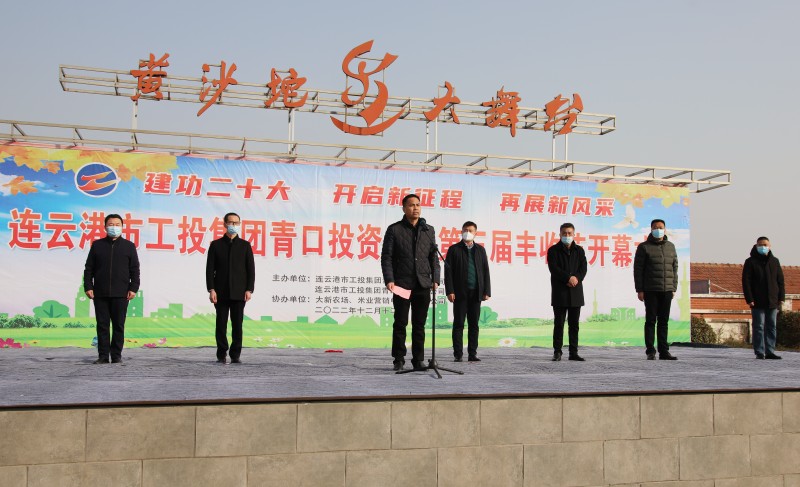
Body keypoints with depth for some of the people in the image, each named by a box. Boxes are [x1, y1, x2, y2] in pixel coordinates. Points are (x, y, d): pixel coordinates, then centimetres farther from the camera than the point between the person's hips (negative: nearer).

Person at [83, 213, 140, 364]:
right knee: (102, 325, 3)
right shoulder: (97, 245, 11)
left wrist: (133, 288, -3)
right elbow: (89, 268, 10)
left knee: (118, 326, 1)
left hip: (120, 294, -1)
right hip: (100, 294, 1)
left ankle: (116, 355, 9)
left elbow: (135, 270, 5)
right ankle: (103, 355, 9)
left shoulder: (128, 246, 8)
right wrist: (88, 286, 0)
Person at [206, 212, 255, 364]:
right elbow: (210, 269, 2)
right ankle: (221, 355, 9)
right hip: (221, 293, 0)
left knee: (237, 325, 1)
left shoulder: (245, 245, 7)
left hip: (239, 293, 0)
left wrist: (249, 289, -6)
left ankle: (235, 355, 8)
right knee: (221, 325, 2)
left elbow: (251, 269, 4)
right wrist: (211, 289, -7)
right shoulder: (216, 245, 6)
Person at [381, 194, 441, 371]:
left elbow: (433, 257, 13)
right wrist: (389, 280, -11)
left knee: (419, 325, 6)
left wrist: (435, 279, 3)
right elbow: (386, 256, -1)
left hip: (423, 284, 3)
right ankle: (399, 359, 11)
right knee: (400, 323, 2)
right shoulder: (394, 229, 3)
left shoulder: (429, 230, 13)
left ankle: (418, 359, 12)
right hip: (402, 284, -3)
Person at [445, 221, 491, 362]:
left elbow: (485, 271, 11)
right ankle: (458, 354, 2)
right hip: (460, 292, -2)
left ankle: (472, 354, 9)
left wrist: (487, 291, 3)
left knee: (474, 324, 4)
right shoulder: (454, 249, 5)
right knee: (458, 324, 0)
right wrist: (450, 291, -10)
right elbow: (448, 271, -1)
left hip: (476, 293, 3)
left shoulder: (480, 250, 13)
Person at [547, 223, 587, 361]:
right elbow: (554, 268, -9)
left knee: (574, 324, 5)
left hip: (575, 291, 3)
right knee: (559, 323, -2)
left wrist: (577, 278, -14)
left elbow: (583, 268, 5)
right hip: (559, 291, -3)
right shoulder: (553, 250, 2)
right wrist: (568, 278, -18)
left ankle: (573, 352, 10)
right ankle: (557, 352, 3)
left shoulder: (579, 250, 13)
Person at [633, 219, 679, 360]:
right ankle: (650, 351, 2)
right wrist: (639, 290, -8)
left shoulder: (670, 246, 12)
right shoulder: (644, 247, 0)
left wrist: (674, 288, 10)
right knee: (650, 320, -2)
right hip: (650, 290, -4)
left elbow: (674, 268, 15)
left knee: (664, 321, 6)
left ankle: (663, 351, 10)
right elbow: (638, 269, -3)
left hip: (667, 290, 4)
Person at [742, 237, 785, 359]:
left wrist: (781, 298, 3)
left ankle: (770, 352, 10)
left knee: (772, 327, 5)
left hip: (773, 301, 4)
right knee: (758, 327, -2)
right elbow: (746, 282, -5)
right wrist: (749, 299, -12)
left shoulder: (774, 261, 11)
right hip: (758, 302, -4)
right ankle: (759, 353, 0)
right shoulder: (750, 262, 0)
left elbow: (780, 281, 12)